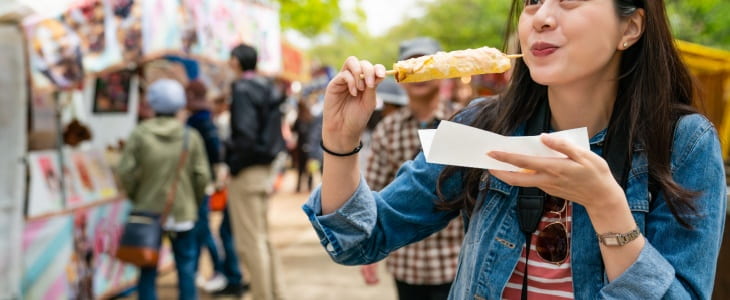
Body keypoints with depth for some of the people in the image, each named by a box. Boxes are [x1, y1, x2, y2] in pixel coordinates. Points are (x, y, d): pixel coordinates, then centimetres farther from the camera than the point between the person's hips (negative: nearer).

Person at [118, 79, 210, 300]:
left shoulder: (140, 135, -7)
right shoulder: (191, 137, -4)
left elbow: (126, 172, -8)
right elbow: (202, 176, -5)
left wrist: (135, 197, 9)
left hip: (148, 210, 0)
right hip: (182, 212, 0)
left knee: (148, 269, 8)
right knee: (186, 267, 9)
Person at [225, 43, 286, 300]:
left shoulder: (242, 89, -14)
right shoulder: (267, 88, 11)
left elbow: (245, 134, -23)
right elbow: (275, 130, 12)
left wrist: (234, 165, -12)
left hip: (246, 172, -9)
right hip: (266, 169, 9)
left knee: (250, 242, -1)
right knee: (263, 238, 18)